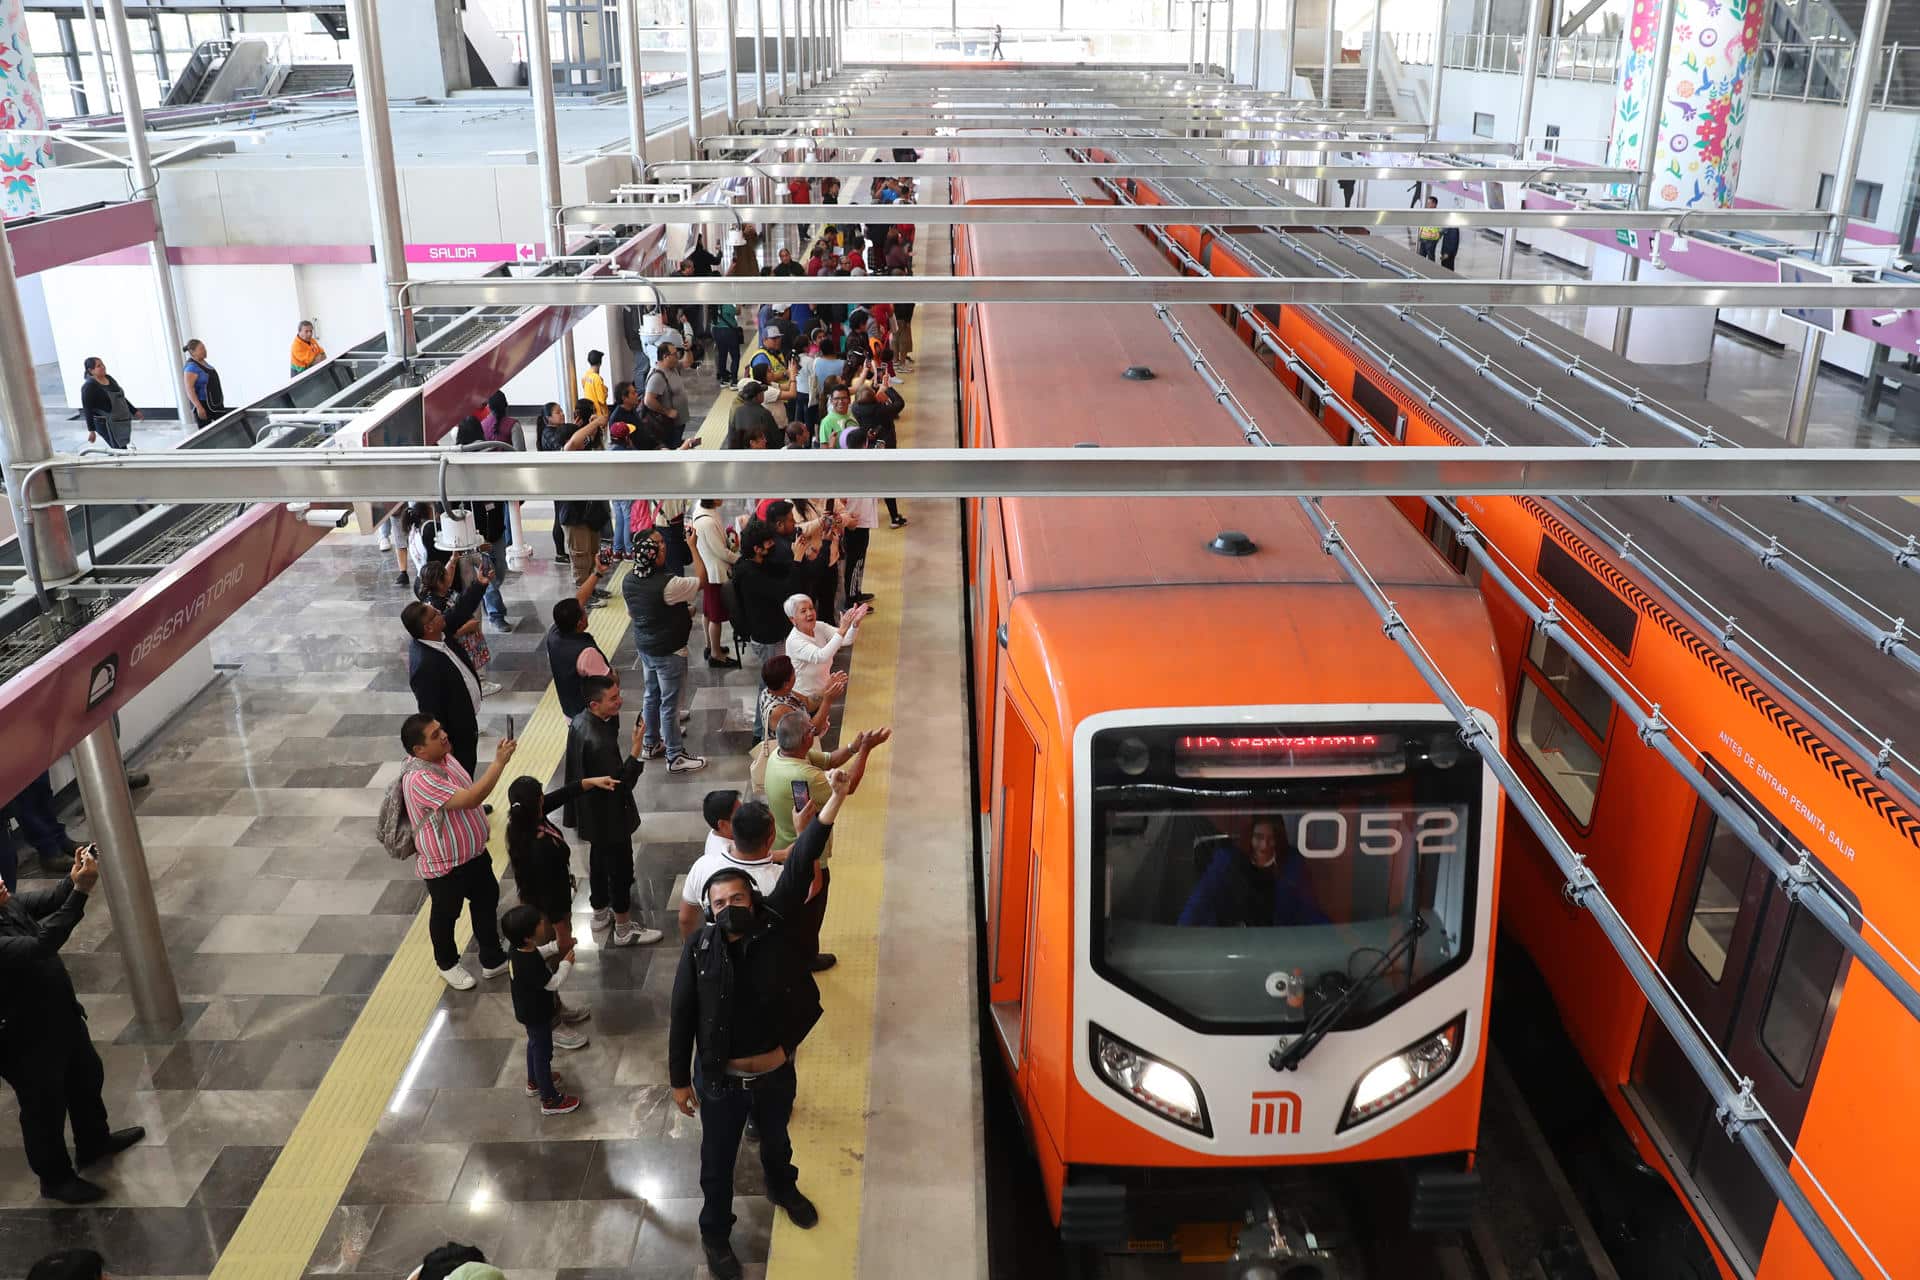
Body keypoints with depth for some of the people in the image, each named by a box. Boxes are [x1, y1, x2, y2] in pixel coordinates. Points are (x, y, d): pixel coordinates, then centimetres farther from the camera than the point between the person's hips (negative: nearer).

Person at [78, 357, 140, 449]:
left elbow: (121, 397, 23)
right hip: (106, 425, -8)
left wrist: (134, 411, 26)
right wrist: (91, 430, -16)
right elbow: (87, 410, -14)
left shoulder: (109, 378, 11)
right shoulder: (89, 386, -12)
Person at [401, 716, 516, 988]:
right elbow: (470, 799, -42)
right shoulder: (420, 780, -36)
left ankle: (492, 959, 40)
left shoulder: (443, 756, -6)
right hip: (444, 864, -8)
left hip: (473, 851, 8)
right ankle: (447, 964, 43)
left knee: (487, 900, 21)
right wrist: (500, 761, -41)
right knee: (446, 914, 17)